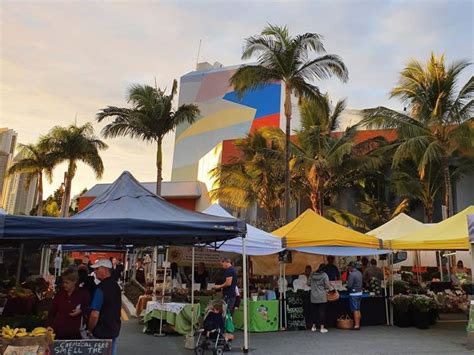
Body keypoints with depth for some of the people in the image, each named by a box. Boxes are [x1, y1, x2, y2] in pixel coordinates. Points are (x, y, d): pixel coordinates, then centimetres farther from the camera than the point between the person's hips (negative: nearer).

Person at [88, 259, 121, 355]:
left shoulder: (101, 288, -20)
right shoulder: (116, 286, 5)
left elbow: (95, 315, -22)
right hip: (114, 330, 7)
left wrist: (90, 330, -7)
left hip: (102, 333, -7)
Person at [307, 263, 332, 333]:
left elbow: (308, 283, 7)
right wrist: (331, 288, 6)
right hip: (322, 297, -4)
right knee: (322, 311, 2)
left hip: (314, 297, 4)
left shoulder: (312, 275, 3)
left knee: (314, 311, 13)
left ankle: (314, 326, 21)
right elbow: (327, 285, -13)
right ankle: (322, 327, 4)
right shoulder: (324, 275, -10)